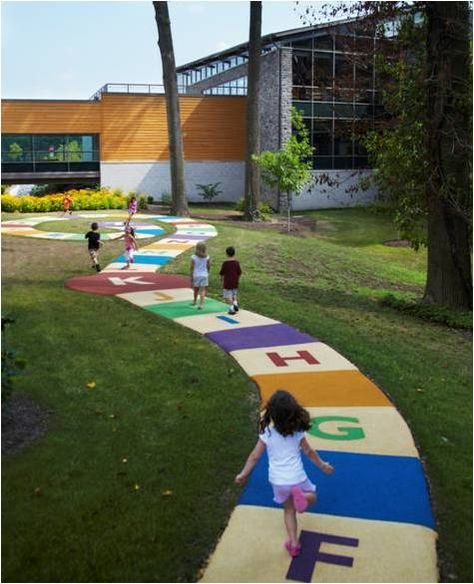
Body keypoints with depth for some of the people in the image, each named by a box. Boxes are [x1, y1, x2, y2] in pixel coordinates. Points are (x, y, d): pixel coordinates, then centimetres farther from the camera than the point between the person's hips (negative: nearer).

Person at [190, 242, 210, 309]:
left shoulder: (193, 257, -12)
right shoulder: (207, 257, -7)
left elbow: (191, 268, -9)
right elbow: (208, 267, 2)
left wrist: (191, 276, 0)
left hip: (196, 275, 0)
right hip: (204, 275, 0)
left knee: (196, 289, 19)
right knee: (202, 290, 2)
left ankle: (195, 301, 39)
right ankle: (201, 304, -6)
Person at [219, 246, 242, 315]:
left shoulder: (225, 263, -13)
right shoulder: (236, 262, -2)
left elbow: (222, 273, -7)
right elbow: (239, 273, 5)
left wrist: (221, 279, 12)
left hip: (227, 282, -4)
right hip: (235, 282, 4)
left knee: (228, 296, 2)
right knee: (234, 294, 23)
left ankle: (231, 308, -4)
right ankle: (235, 303, 2)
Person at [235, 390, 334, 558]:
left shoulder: (267, 433, -11)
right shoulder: (297, 432, -11)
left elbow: (254, 456, -5)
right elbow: (309, 452, 2)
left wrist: (243, 474, 8)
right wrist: (322, 465, 19)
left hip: (278, 481, 2)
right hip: (297, 478, -2)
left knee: (289, 509, 24)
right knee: (312, 496, 25)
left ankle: (293, 543, 20)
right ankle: (301, 497, -9)